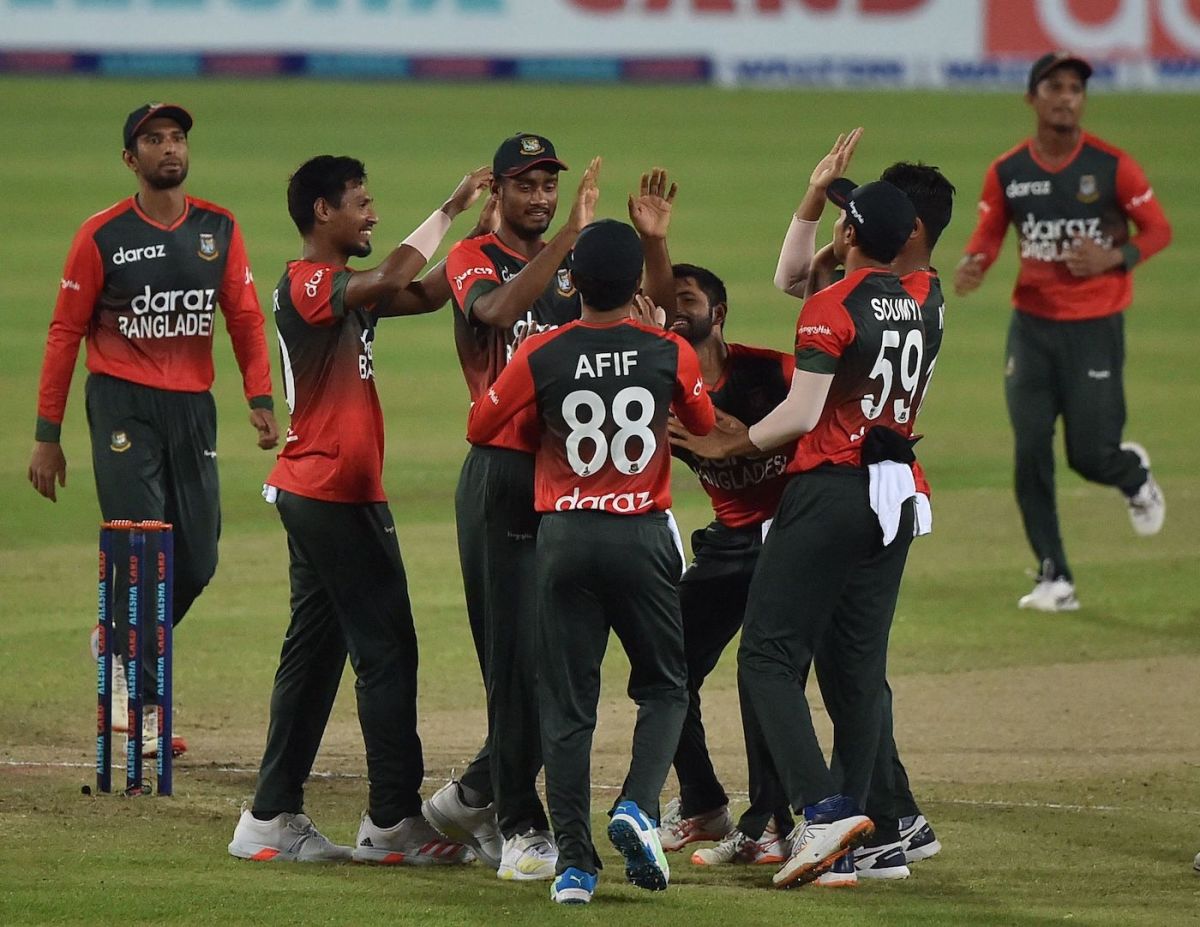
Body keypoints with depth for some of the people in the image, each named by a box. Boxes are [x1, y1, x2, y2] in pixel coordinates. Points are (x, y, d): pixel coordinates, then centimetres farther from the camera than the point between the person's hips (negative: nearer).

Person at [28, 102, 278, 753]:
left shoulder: (219, 230, 9)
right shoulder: (102, 236, -2)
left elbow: (245, 318, 7)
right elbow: (65, 333, 0)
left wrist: (260, 400, -8)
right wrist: (47, 435, -3)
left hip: (193, 406, 4)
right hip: (124, 406, -4)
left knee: (197, 560, 3)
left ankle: (123, 647, 29)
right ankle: (146, 706, -7)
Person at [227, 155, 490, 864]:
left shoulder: (345, 288, 16)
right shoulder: (307, 284, -14)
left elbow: (427, 293, 13)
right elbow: (392, 279, -29)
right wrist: (452, 209, -21)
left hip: (321, 496, 10)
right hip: (333, 493, -10)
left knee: (317, 650, 12)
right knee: (387, 649, -8)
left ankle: (273, 819, 15)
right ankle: (394, 820, -5)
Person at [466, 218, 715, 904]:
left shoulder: (542, 355, -7)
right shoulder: (668, 353, -5)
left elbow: (480, 428, 3)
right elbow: (705, 423, 14)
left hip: (566, 537, 0)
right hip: (643, 538, 0)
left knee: (568, 703, 5)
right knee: (665, 686, 16)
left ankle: (574, 864, 0)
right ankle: (638, 804, -9)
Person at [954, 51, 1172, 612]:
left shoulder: (1111, 166, -8)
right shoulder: (1006, 172, 0)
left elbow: (1158, 229, 0)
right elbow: (987, 238, 7)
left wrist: (1113, 258, -18)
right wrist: (972, 266, -16)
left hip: (1096, 328, -2)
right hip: (1031, 327, 3)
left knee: (1091, 455, -4)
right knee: (1030, 454, -5)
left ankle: (1134, 474, 34)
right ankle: (1054, 580, 4)